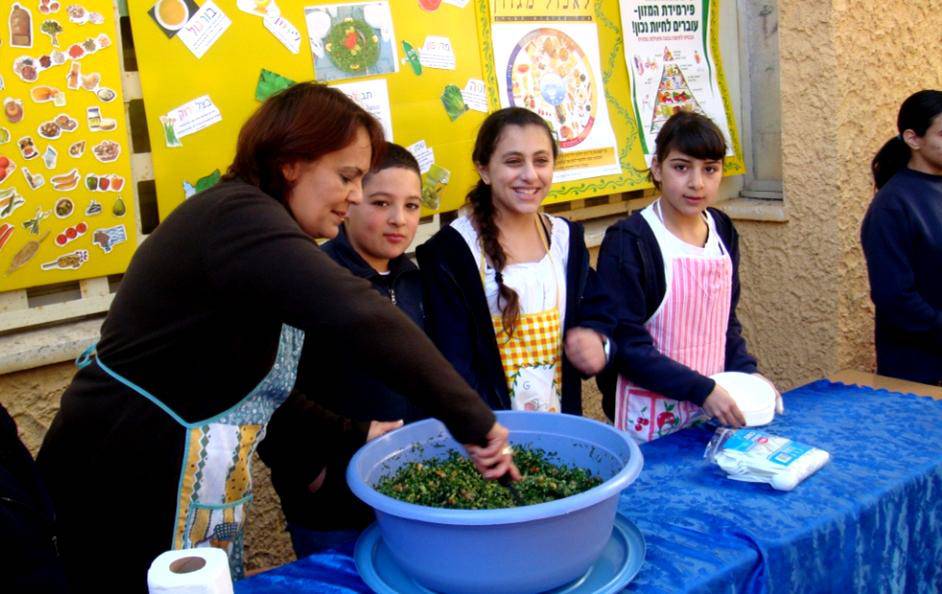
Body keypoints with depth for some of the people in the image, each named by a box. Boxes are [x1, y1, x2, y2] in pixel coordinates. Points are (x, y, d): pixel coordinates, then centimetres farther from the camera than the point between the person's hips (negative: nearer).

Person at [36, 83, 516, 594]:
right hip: (122, 485, -10)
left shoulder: (249, 226, 13)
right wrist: (471, 420, -31)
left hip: (183, 485, 10)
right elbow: (358, 316, -37)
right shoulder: (238, 217, -21)